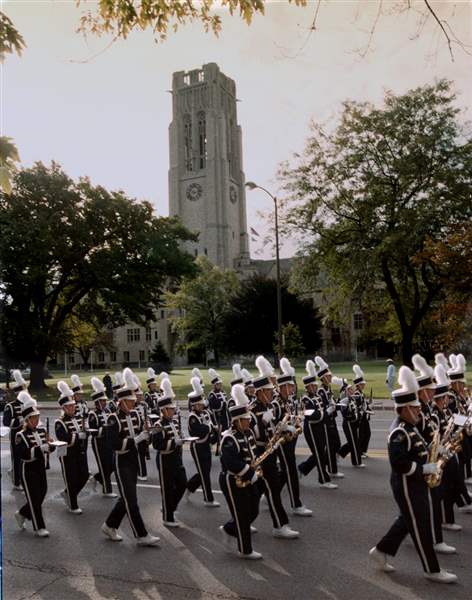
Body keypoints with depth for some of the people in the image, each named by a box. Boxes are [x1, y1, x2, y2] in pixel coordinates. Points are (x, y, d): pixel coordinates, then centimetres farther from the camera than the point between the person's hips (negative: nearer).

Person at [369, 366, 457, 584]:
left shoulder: (408, 427, 7)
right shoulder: (399, 432, -25)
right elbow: (398, 464, -30)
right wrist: (426, 468, -23)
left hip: (414, 484, 10)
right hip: (407, 486, -10)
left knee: (408, 520, 20)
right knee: (421, 527, 3)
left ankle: (381, 551, 30)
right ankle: (432, 570, 19)